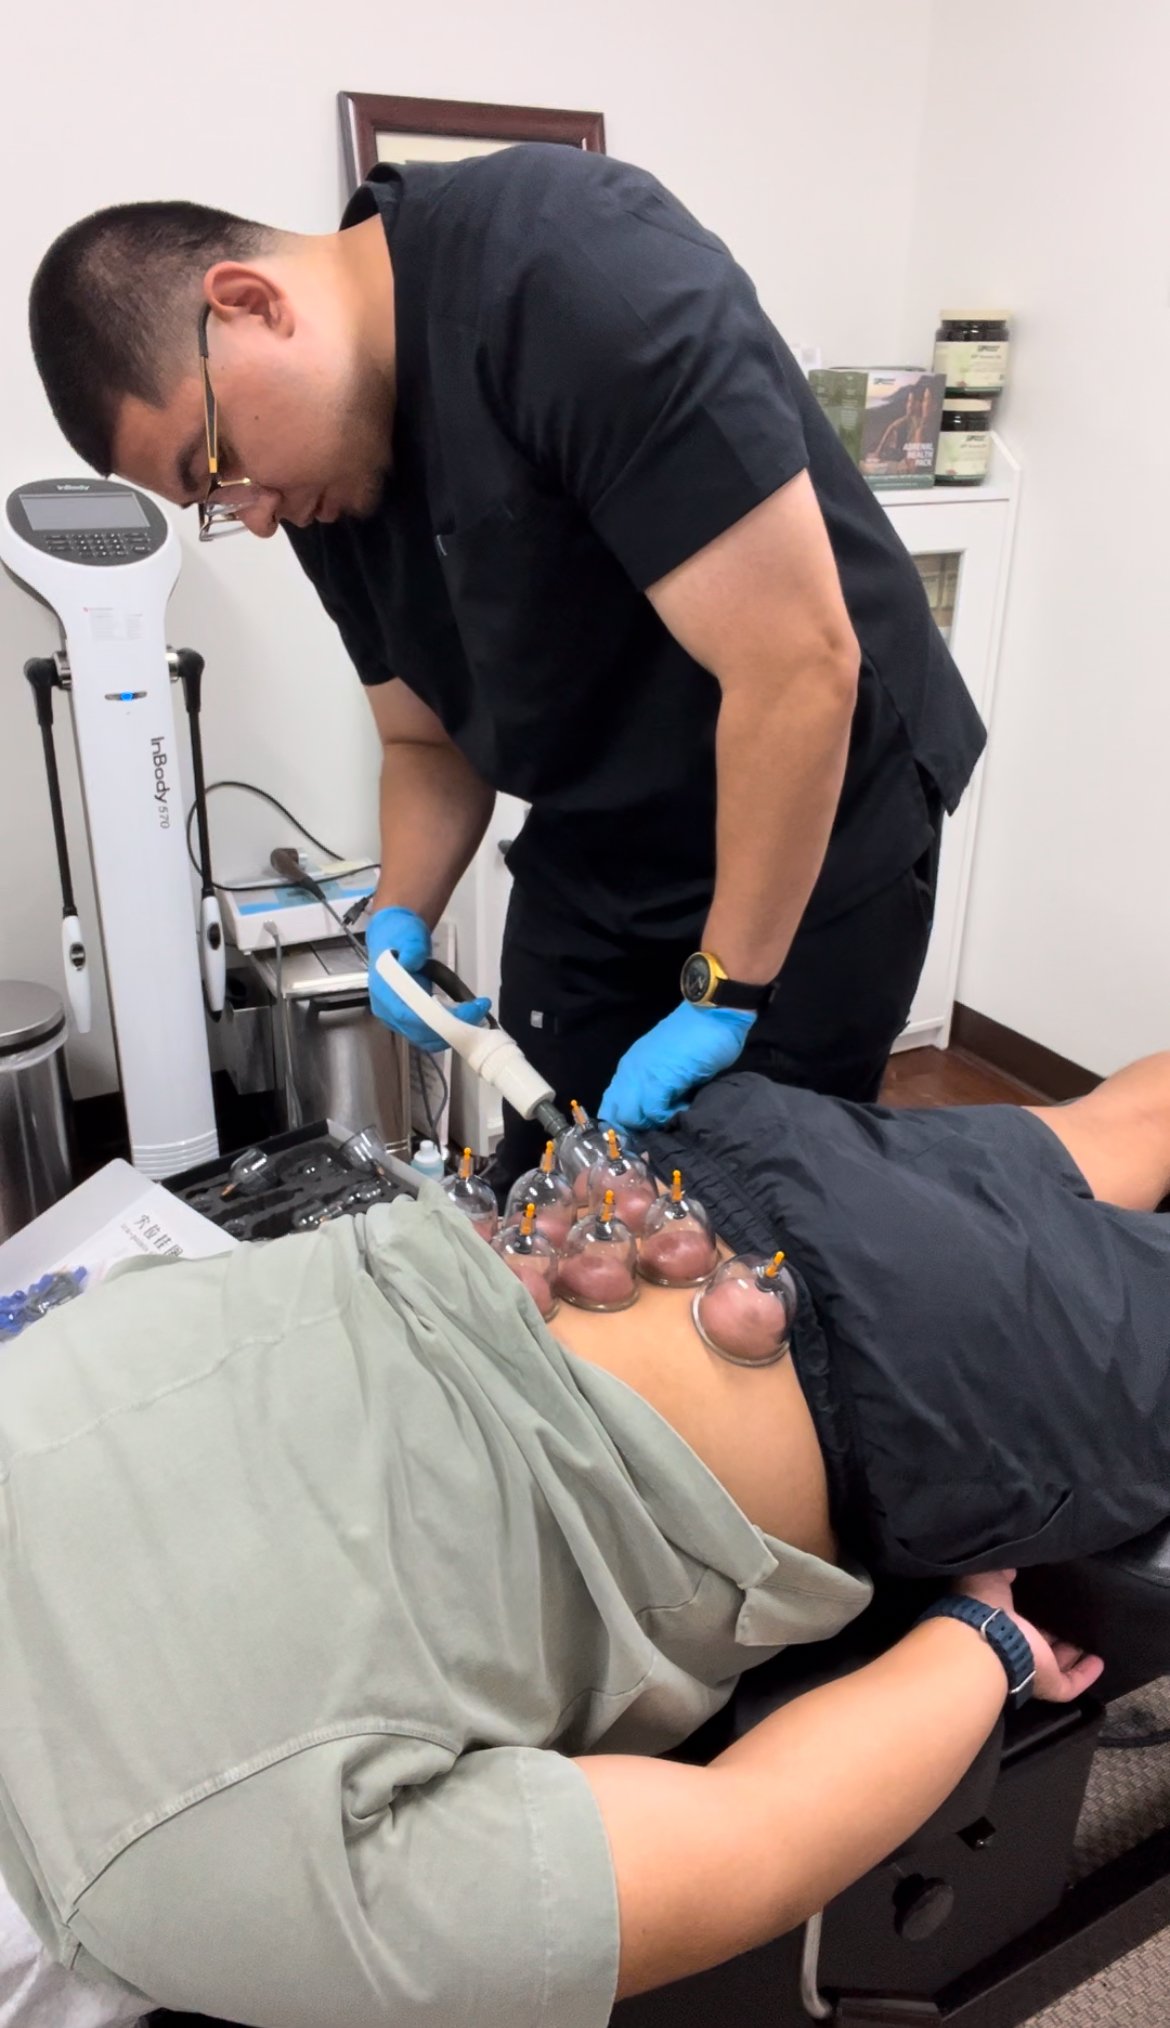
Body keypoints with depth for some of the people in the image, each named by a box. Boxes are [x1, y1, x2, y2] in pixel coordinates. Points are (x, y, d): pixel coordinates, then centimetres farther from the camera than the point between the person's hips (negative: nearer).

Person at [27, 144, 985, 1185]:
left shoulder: (571, 270, -25)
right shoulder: (326, 478, 0)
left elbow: (801, 663, -28)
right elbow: (426, 739, 10)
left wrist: (723, 996, -22)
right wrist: (400, 921, -9)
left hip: (820, 828, -6)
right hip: (594, 851, 7)